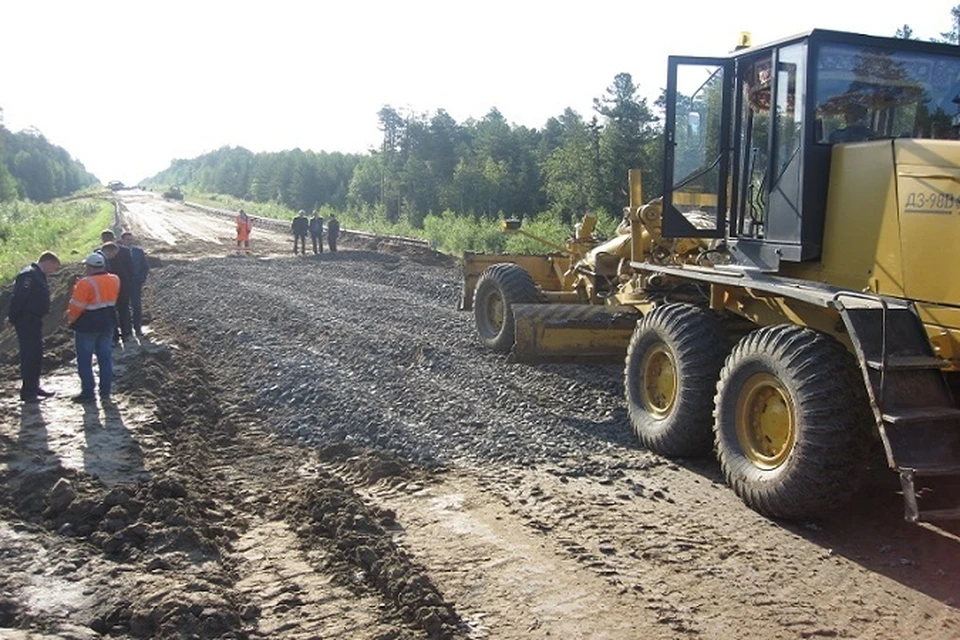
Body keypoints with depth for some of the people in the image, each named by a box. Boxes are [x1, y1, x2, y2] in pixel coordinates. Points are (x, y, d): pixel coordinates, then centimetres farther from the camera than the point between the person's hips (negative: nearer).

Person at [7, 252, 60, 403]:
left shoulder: (39, 276, 14)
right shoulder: (29, 275, -17)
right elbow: (18, 298, -22)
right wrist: (13, 318, -18)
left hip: (34, 321, 10)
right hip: (26, 322, -10)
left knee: (36, 355, 16)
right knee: (30, 356, -6)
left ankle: (34, 387, 25)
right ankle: (27, 392, 0)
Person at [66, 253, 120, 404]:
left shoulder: (85, 283, -20)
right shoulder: (114, 280, 1)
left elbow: (76, 306, -16)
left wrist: (70, 318, 1)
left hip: (88, 325, -6)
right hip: (108, 323, 7)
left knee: (84, 360, 6)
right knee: (105, 357, 13)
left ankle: (88, 392, 9)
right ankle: (105, 392, 16)